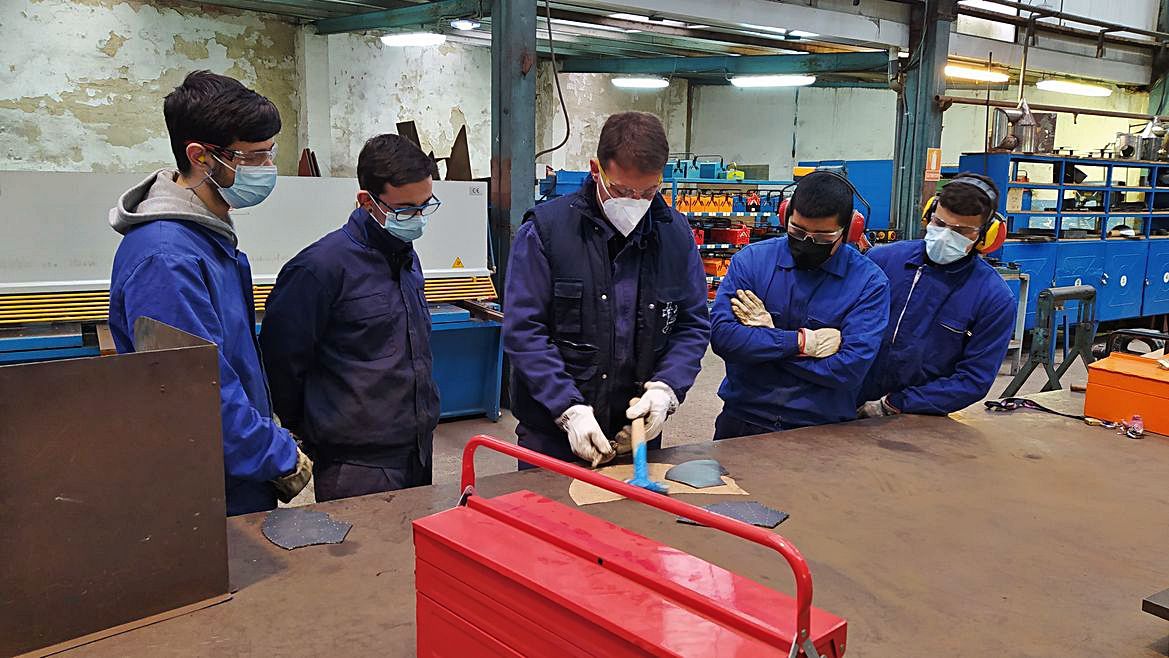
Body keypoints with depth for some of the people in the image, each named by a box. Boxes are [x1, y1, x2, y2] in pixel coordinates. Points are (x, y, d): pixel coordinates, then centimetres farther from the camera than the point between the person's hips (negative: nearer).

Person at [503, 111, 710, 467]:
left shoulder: (676, 234, 0)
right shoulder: (546, 229, -11)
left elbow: (693, 326, 5)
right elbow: (523, 330, -13)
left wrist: (666, 388, -13)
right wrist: (569, 409, -21)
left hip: (638, 430, 3)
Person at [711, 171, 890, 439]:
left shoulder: (869, 282, -3)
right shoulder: (751, 259, 1)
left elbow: (851, 369, -13)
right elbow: (721, 335, -10)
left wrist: (764, 339, -10)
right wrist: (802, 342, -12)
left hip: (821, 428, -1)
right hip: (742, 421, 1)